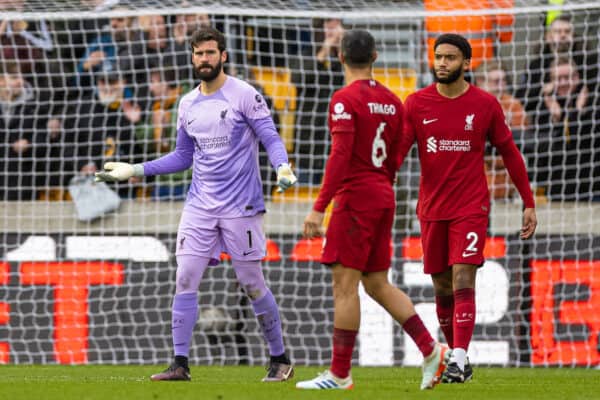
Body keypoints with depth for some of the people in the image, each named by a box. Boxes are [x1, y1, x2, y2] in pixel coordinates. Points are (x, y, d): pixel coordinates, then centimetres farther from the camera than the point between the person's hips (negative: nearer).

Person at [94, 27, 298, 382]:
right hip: (200, 206, 5)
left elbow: (271, 138, -9)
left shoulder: (244, 96, -6)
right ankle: (180, 364, -1)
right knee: (185, 280, -4)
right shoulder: (188, 105, 12)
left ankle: (281, 360, 13)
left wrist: (283, 166, -30)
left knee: (252, 284, -1)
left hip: (240, 206, -5)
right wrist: (135, 170, 16)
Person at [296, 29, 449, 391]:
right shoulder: (391, 100, 11)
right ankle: (431, 349, 7)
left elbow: (340, 157, -20)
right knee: (378, 283, 14)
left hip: (355, 198, -8)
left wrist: (319, 208, -20)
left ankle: (340, 374, -5)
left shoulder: (345, 100, -12)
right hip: (383, 198, 8)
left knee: (344, 283, -5)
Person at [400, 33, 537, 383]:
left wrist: (529, 203, 6)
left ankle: (459, 361, -20)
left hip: (471, 208, -3)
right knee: (442, 289, 9)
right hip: (432, 209, 3)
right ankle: (457, 357, 23)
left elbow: (510, 154, 6)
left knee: (463, 283, -15)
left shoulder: (485, 105, -2)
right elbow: (398, 150, -4)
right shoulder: (417, 104, 1)